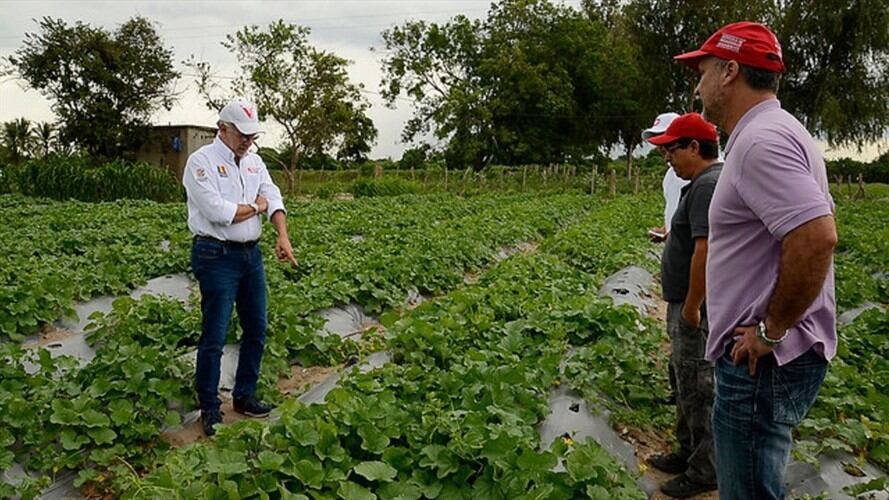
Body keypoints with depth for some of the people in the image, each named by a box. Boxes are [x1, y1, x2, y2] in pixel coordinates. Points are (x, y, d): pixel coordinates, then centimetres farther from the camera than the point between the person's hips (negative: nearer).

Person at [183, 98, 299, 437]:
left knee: (256, 330, 13)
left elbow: (273, 199, 3)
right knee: (214, 337, -2)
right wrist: (255, 207, -5)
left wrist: (283, 236, -14)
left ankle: (245, 396, 30)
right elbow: (217, 212, -20)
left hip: (251, 254, 7)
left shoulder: (254, 161, 12)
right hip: (216, 256, -7)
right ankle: (210, 409, 14)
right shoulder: (201, 161, -10)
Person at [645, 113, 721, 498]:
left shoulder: (708, 185, -20)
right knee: (684, 383, 20)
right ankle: (689, 453, 34)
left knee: (698, 389, 1)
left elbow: (706, 250, -28)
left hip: (698, 310, -11)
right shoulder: (704, 183, 14)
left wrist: (691, 306, -23)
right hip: (689, 306, 11)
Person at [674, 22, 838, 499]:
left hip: (763, 362, -11)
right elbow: (816, 226, 21)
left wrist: (772, 330, -20)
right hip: (764, 356, 11)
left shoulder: (761, 140, -19)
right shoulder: (776, 133, 14)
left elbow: (817, 237, -31)